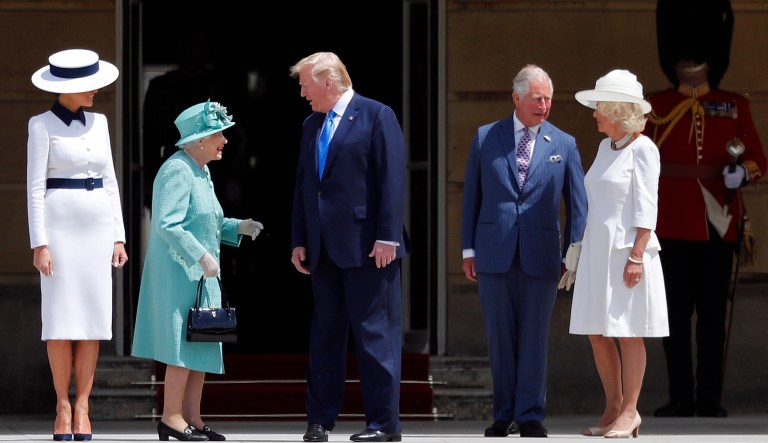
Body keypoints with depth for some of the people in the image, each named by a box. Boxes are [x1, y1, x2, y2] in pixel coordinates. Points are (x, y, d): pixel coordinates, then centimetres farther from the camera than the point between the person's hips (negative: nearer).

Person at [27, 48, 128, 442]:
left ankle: (82, 407, 3)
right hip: (60, 227, -5)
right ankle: (63, 406, 1)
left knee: (93, 320, 1)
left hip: (97, 228, 5)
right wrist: (39, 243, -13)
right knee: (61, 319, -5)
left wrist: (118, 236, 8)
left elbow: (110, 181, 14)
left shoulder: (97, 123, 11)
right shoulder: (42, 126, -4)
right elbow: (35, 187, -7)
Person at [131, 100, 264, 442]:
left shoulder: (200, 172, 16)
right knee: (184, 344, -10)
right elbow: (169, 225, -23)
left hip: (199, 274, 10)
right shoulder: (177, 171, -16)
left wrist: (237, 227, 10)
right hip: (178, 271, -10)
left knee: (201, 347, 9)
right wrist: (202, 256, -24)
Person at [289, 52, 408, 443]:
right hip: (324, 249, 7)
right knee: (324, 335, 9)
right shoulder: (311, 126, 17)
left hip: (366, 247, -7)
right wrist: (299, 241, 12)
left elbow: (393, 180, -10)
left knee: (374, 334, -4)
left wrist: (387, 237, -16)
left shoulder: (376, 116, -5)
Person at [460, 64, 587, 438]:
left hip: (541, 255, -1)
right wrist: (468, 248, 4)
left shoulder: (564, 145, 6)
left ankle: (530, 416, 4)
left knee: (534, 337, 0)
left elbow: (577, 203, 7)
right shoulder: (486, 138, 6)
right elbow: (472, 196, 8)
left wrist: (574, 254, 1)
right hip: (494, 252, 1)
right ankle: (503, 414, 13)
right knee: (500, 337, 5)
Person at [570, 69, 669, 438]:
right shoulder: (605, 147, 14)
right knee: (597, 333, 7)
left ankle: (629, 412, -1)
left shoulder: (642, 149, -8)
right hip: (597, 252, 8)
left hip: (626, 251, -8)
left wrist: (636, 255, -19)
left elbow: (646, 207, -13)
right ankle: (613, 408, 14)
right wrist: (581, 253, 18)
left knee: (628, 334, -4)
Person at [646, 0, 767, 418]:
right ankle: (681, 397, 6)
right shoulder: (656, 107, 6)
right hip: (672, 226, 0)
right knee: (676, 314, 1)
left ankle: (710, 398, 5)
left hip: (717, 224, 0)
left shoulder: (734, 106, 7)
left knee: (713, 315, 0)